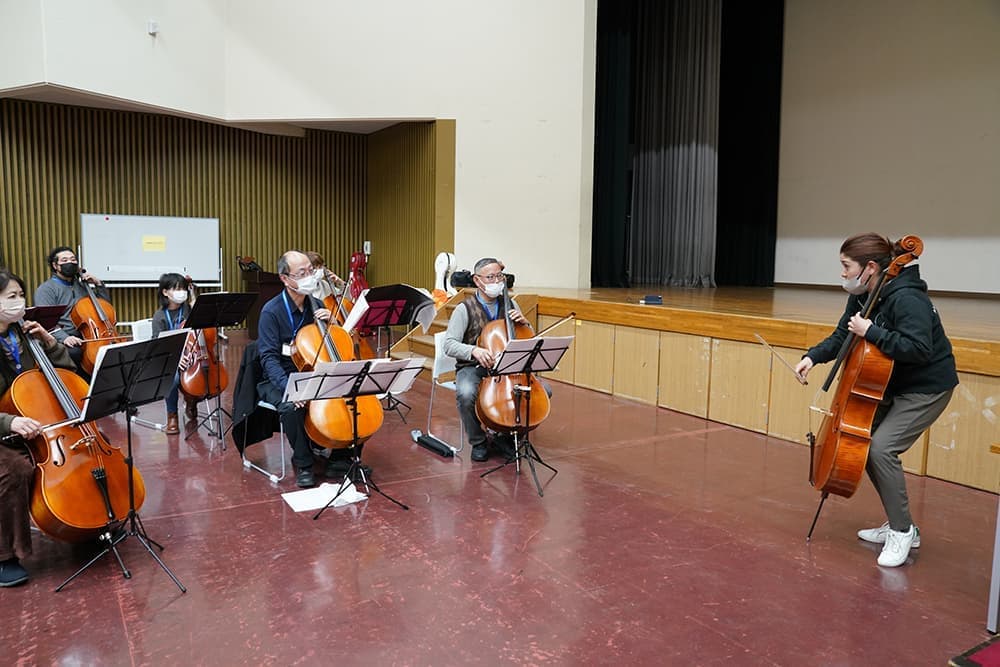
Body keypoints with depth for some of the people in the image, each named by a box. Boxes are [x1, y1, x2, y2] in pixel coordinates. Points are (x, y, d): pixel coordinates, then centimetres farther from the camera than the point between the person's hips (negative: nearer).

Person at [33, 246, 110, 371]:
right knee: (73, 352, -39)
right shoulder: (46, 289, 2)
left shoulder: (82, 285, 21)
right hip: (63, 339, -5)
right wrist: (64, 337, -29)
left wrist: (98, 283, 11)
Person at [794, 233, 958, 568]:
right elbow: (842, 337, 7)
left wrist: (871, 332, -33)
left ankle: (902, 532, -1)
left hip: (926, 389, -9)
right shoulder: (862, 296, 0)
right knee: (863, 440, 7)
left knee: (882, 447, -20)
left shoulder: (907, 298, -26)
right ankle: (899, 524, 21)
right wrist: (813, 356, -9)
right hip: (893, 386, 9)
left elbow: (918, 349, -34)